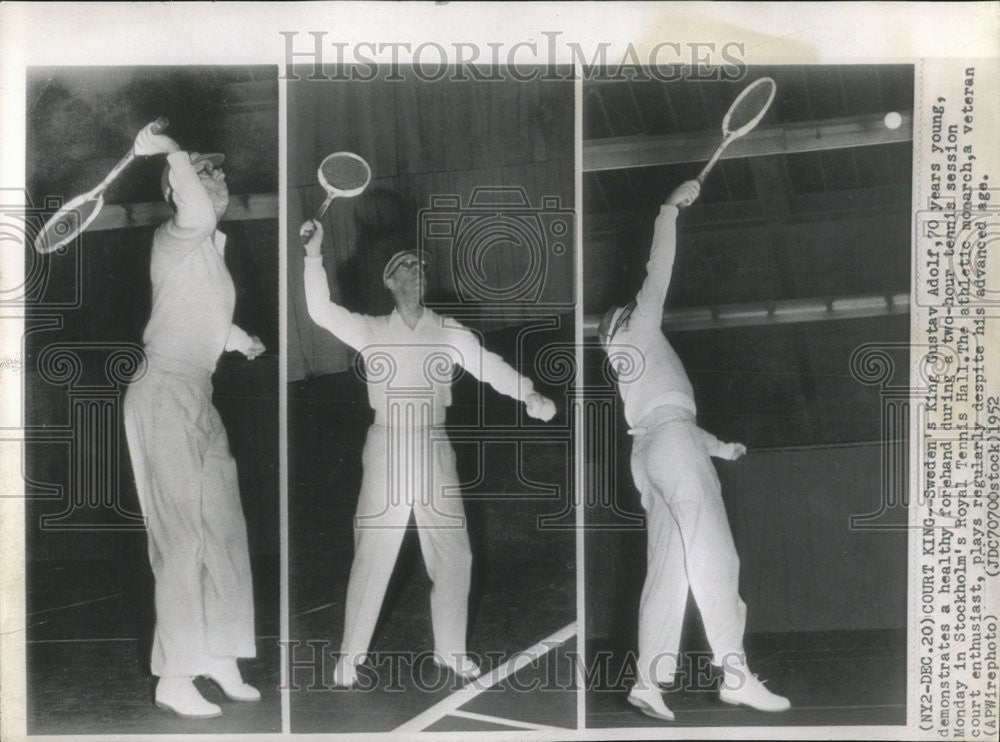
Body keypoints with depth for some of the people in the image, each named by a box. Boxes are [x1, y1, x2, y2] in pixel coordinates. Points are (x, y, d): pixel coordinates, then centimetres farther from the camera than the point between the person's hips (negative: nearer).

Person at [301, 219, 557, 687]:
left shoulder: (449, 333, 5)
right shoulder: (372, 331, 2)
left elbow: (489, 366, -4)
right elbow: (322, 311, -8)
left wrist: (529, 396, -18)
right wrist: (314, 256, -19)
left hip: (435, 454, 2)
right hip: (387, 453, -2)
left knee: (453, 555, 7)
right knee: (372, 556, 0)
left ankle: (450, 650, 25)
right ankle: (350, 657, 14)